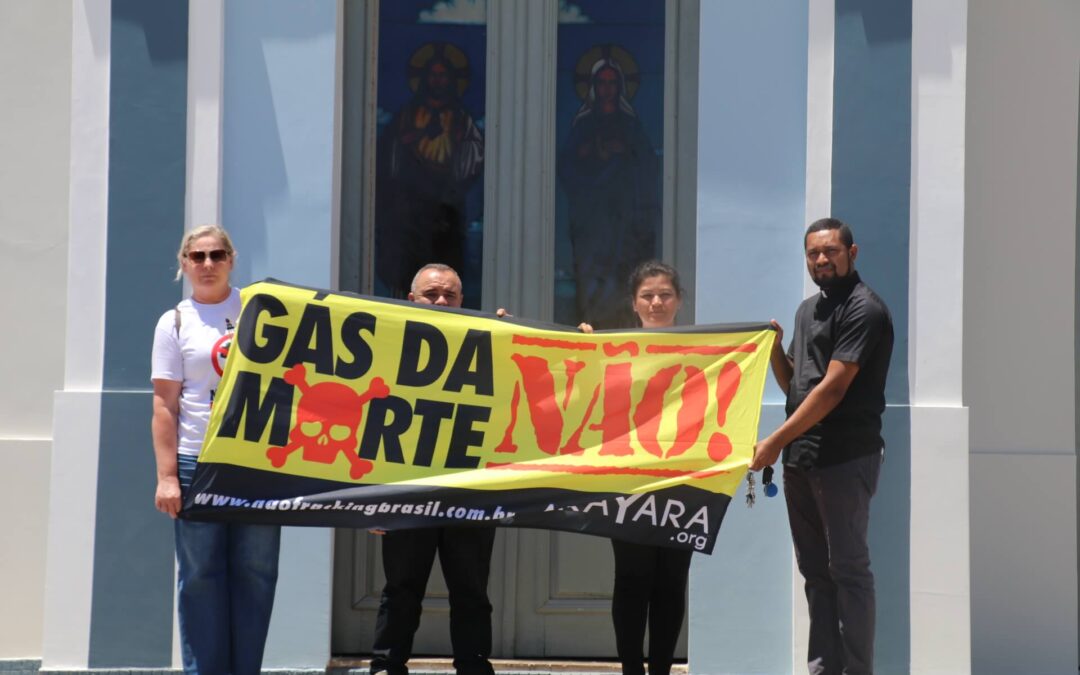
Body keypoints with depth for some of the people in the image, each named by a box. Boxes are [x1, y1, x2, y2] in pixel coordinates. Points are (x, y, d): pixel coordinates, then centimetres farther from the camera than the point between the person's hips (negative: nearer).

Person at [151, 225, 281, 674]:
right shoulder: (175, 323, 5)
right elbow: (165, 407, 0)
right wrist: (166, 475, -8)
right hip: (199, 464, -1)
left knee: (255, 573, 2)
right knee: (201, 576, 0)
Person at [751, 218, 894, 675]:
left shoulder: (863, 309, -9)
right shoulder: (808, 309, 19)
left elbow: (833, 387, -16)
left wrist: (776, 440, -18)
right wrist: (773, 347, 3)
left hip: (846, 458, -8)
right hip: (801, 458, 8)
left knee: (847, 569, -6)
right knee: (815, 570, 9)